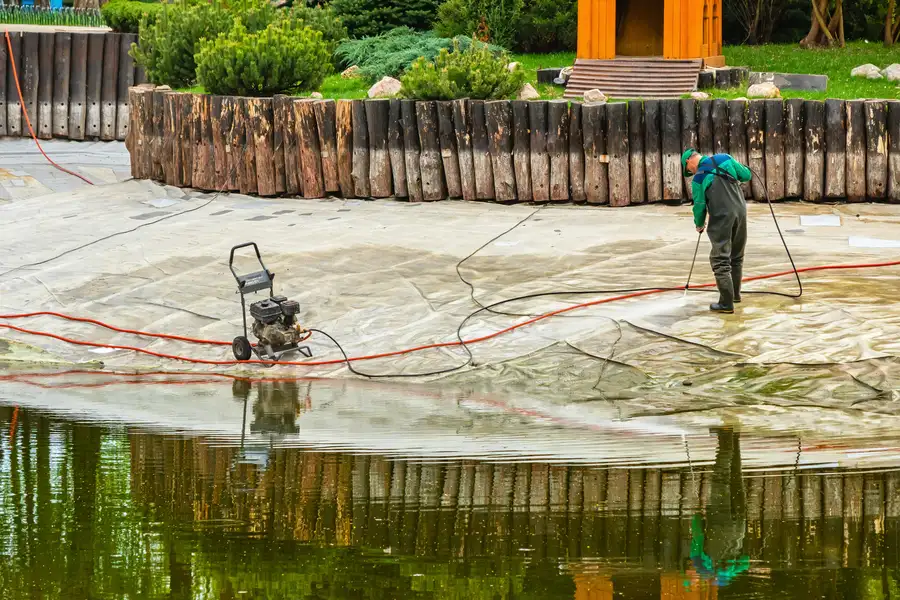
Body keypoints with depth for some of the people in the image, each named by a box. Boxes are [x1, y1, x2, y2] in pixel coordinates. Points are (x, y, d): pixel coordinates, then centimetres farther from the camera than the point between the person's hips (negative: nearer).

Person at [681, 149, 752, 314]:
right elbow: (746, 176, 7)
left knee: (720, 260, -1)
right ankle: (735, 293, 34)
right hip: (740, 213, 5)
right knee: (737, 256, 20)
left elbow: (699, 205, 0)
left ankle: (726, 303, -6)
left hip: (721, 219, -5)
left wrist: (699, 224, 19)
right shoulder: (725, 158, 4)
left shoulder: (698, 178, -5)